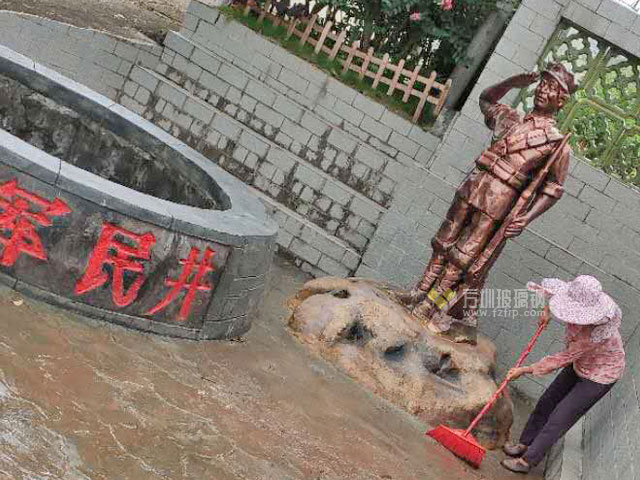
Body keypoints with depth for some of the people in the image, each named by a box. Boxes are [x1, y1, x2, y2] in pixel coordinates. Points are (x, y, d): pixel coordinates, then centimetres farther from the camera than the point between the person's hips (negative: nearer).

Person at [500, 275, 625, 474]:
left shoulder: (595, 333, -41)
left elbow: (563, 359, -30)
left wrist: (525, 370, -22)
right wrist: (547, 309, -4)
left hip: (600, 376, -8)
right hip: (580, 366, 8)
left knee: (560, 417, -2)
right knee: (547, 401, 14)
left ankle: (527, 461, 12)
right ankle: (524, 444, 31)